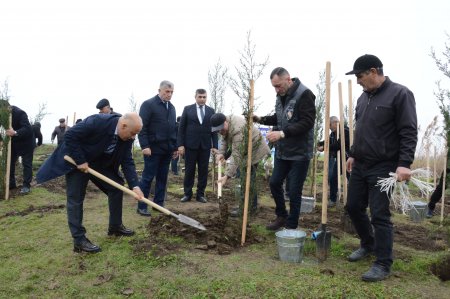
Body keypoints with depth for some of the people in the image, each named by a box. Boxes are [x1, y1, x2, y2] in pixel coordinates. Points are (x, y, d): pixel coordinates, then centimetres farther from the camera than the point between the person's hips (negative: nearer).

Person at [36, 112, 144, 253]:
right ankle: (79, 240, 0)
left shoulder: (127, 137, -15)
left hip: (100, 163, 7)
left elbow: (127, 162, -12)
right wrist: (80, 161, -26)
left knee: (116, 188, 3)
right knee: (75, 199, -7)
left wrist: (134, 185, -22)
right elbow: (70, 136, -29)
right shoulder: (97, 122, -35)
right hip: (76, 160, -6)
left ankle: (115, 226, 18)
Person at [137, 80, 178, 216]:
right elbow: (142, 127, -11)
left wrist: (176, 147, 14)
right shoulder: (148, 104, -5)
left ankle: (159, 204, 20)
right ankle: (141, 206, 9)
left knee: (162, 178, 10)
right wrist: (145, 146, -18)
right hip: (153, 148, -6)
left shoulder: (172, 107, 16)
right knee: (147, 178, 0)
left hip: (167, 149, 7)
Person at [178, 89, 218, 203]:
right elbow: (181, 128, 1)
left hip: (205, 146, 2)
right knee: (189, 170, 5)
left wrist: (215, 146, 0)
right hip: (190, 145, -2)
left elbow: (214, 129, 7)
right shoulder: (188, 109, 3)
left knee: (203, 171, 5)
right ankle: (187, 193, 16)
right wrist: (180, 144, -7)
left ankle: (200, 194, 15)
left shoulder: (211, 111, 8)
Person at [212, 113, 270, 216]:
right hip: (244, 149, 10)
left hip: (254, 150, -10)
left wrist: (227, 175, -41)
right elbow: (224, 139, 7)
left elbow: (237, 156, -39)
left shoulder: (237, 130, -36)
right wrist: (221, 152, -11)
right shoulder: (225, 124, -7)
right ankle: (252, 206, 25)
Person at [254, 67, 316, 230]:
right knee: (274, 182, 13)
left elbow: (307, 122, -24)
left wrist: (282, 133, -30)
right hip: (282, 150, 8)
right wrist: (261, 119, 3)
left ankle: (291, 226, 18)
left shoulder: (304, 94, -17)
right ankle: (281, 216, 34)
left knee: (294, 191, 1)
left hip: (300, 152, -8)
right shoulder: (280, 95, 9)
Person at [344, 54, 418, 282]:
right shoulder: (364, 97, 13)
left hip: (383, 168, -8)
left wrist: (404, 163, -23)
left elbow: (409, 133, -15)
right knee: (354, 207, 14)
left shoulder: (400, 94, -10)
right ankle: (368, 244, 36)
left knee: (379, 215, -5)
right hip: (360, 165, 8)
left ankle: (383, 264, 9)